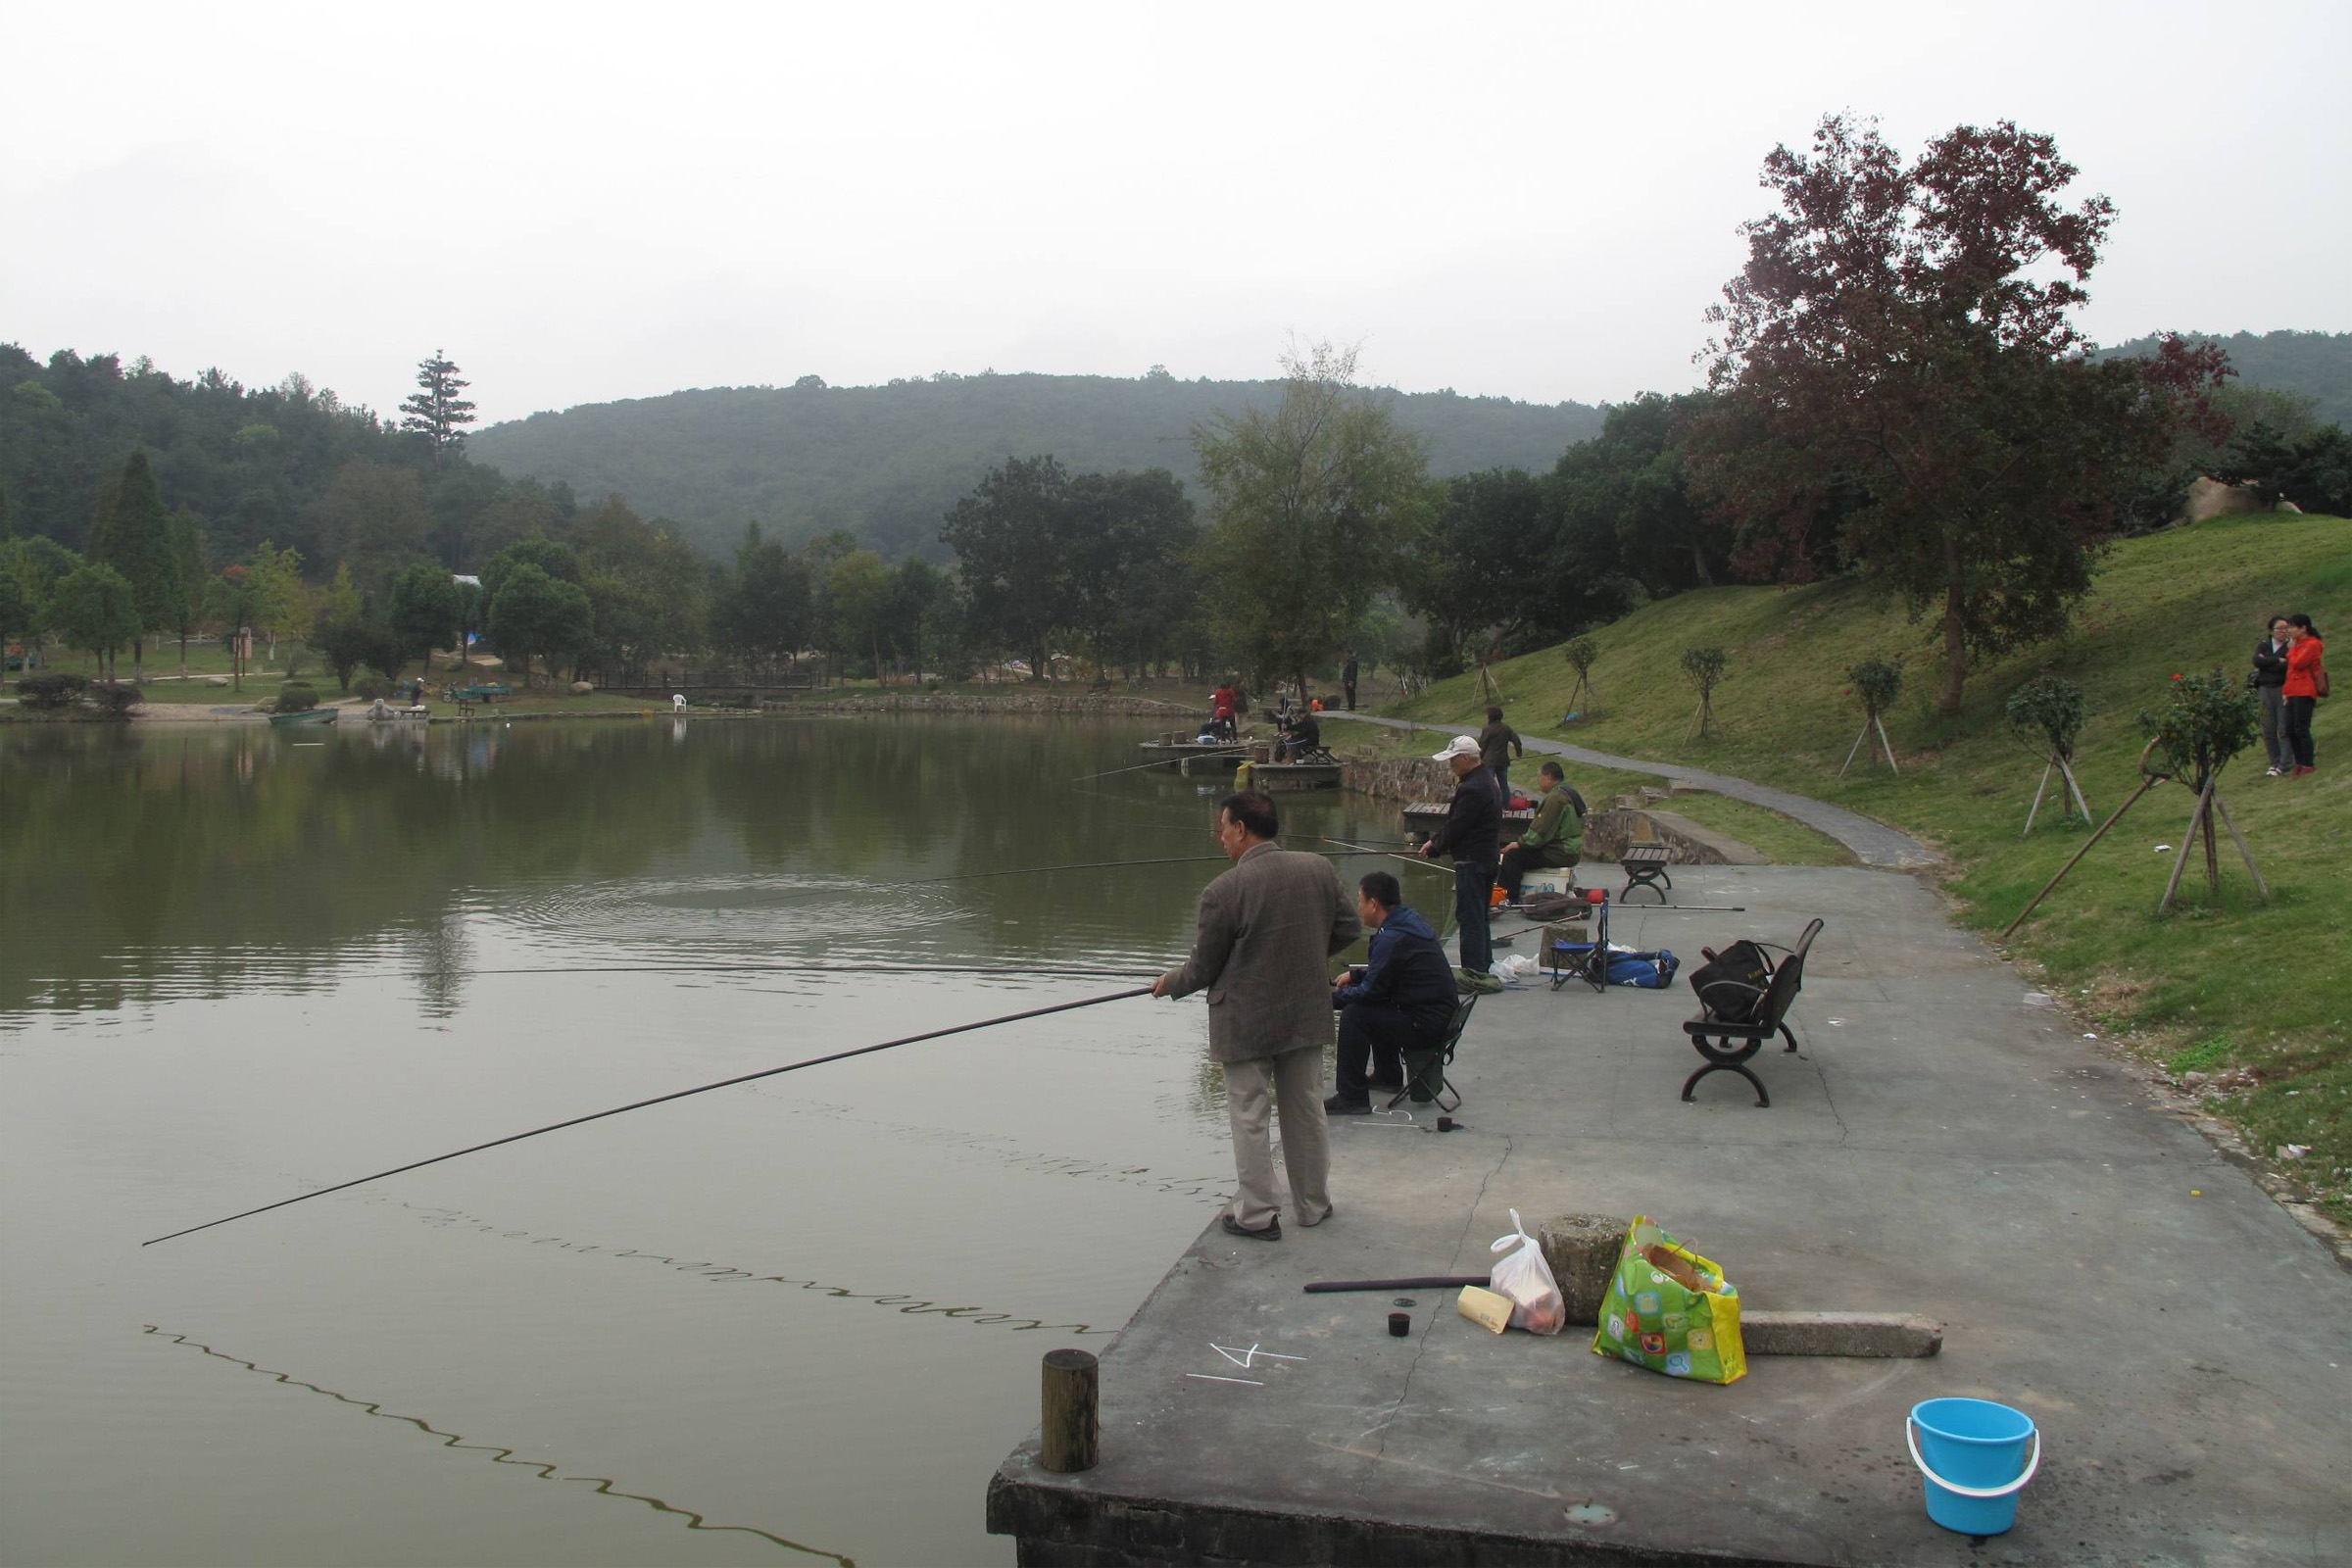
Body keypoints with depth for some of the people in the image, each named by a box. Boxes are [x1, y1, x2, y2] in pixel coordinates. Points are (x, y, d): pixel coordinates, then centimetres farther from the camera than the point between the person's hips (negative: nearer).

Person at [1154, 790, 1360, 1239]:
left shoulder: (1223, 891, -19)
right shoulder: (1319, 869, -5)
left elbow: (1203, 969, -10)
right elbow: (1348, 929, 7)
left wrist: (1171, 983, 11)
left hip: (1246, 1024, -5)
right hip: (1307, 1015, 5)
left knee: (1248, 1118, 8)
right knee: (1306, 1111, 17)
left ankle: (1256, 1214, 16)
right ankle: (1314, 1205, 29)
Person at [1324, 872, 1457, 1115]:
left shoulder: (1392, 939, -22)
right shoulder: (1410, 918, 8)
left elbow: (1371, 991, -17)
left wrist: (1332, 999, -4)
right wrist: (1354, 974, 17)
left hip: (1425, 1026, -10)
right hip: (1442, 1015, 10)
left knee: (1354, 1015, -13)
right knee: (1377, 1008, 29)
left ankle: (1352, 1098, -10)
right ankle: (1388, 1075, 40)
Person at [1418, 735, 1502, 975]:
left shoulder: (1472, 789, -22)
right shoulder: (1487, 779, 12)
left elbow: (1457, 827, -18)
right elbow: (1457, 820, 16)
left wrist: (1435, 847, -2)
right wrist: (1435, 840, 11)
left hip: (1471, 861, -11)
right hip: (1489, 857, 11)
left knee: (1469, 916, -5)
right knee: (1479, 915, 18)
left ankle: (1474, 971, -3)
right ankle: (1485, 965, 26)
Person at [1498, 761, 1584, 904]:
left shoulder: (1555, 797, -18)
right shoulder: (1570, 793, 16)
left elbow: (1542, 830, -21)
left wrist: (1520, 843, -11)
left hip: (1559, 853, -11)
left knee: (1512, 855, -14)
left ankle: (1511, 899, -9)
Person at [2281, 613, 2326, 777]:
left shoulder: (2312, 644, -8)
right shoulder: (2298, 644, 20)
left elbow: (2297, 663, -18)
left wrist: (2291, 649, -2)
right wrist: (2286, 691, 15)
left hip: (2305, 692, -9)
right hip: (2293, 693, 9)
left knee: (2301, 729, -9)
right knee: (2290, 731, 8)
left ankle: (2309, 765, -4)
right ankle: (2299, 764, 15)